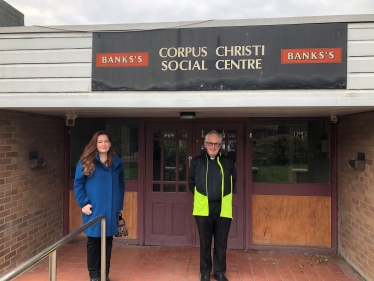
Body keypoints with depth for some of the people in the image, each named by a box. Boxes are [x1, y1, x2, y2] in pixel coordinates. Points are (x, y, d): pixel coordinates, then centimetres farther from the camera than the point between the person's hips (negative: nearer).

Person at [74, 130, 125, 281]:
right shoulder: (86, 162, -5)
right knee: (93, 241, 7)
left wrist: (119, 204, 7)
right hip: (93, 209, -3)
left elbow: (121, 185, 11)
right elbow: (78, 184, -3)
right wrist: (83, 203, -10)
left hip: (111, 210, 3)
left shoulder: (116, 162, 6)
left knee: (107, 241, 12)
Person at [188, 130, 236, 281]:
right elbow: (191, 183, 11)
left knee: (221, 243, 9)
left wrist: (223, 197, 8)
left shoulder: (228, 162, 6)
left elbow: (232, 183, 14)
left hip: (223, 208, 1)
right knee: (205, 243, 9)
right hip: (203, 208, 0)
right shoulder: (197, 161, 4)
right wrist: (200, 197, 8)